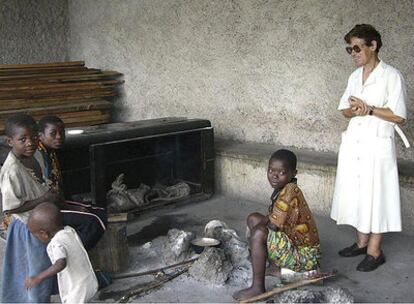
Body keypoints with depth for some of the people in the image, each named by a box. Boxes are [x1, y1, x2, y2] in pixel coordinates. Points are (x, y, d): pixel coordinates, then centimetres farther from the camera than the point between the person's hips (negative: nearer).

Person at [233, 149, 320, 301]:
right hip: (294, 244, 10)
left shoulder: (290, 191, -24)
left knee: (259, 233, -26)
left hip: (304, 255, -10)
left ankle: (257, 288, -17)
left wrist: (263, 221, -5)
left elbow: (274, 224, -24)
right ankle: (276, 266, 11)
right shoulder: (283, 189, 5)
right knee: (253, 218, 8)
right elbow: (273, 220, 13)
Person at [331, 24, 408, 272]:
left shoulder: (392, 76, -9)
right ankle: (362, 242, 27)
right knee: (355, 193, 12)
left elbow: (399, 116, -12)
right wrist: (356, 110, -9)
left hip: (377, 145, -6)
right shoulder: (355, 76, 10)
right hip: (353, 142, 7)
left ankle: (375, 251, 12)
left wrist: (370, 109, -18)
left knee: (375, 195, 0)